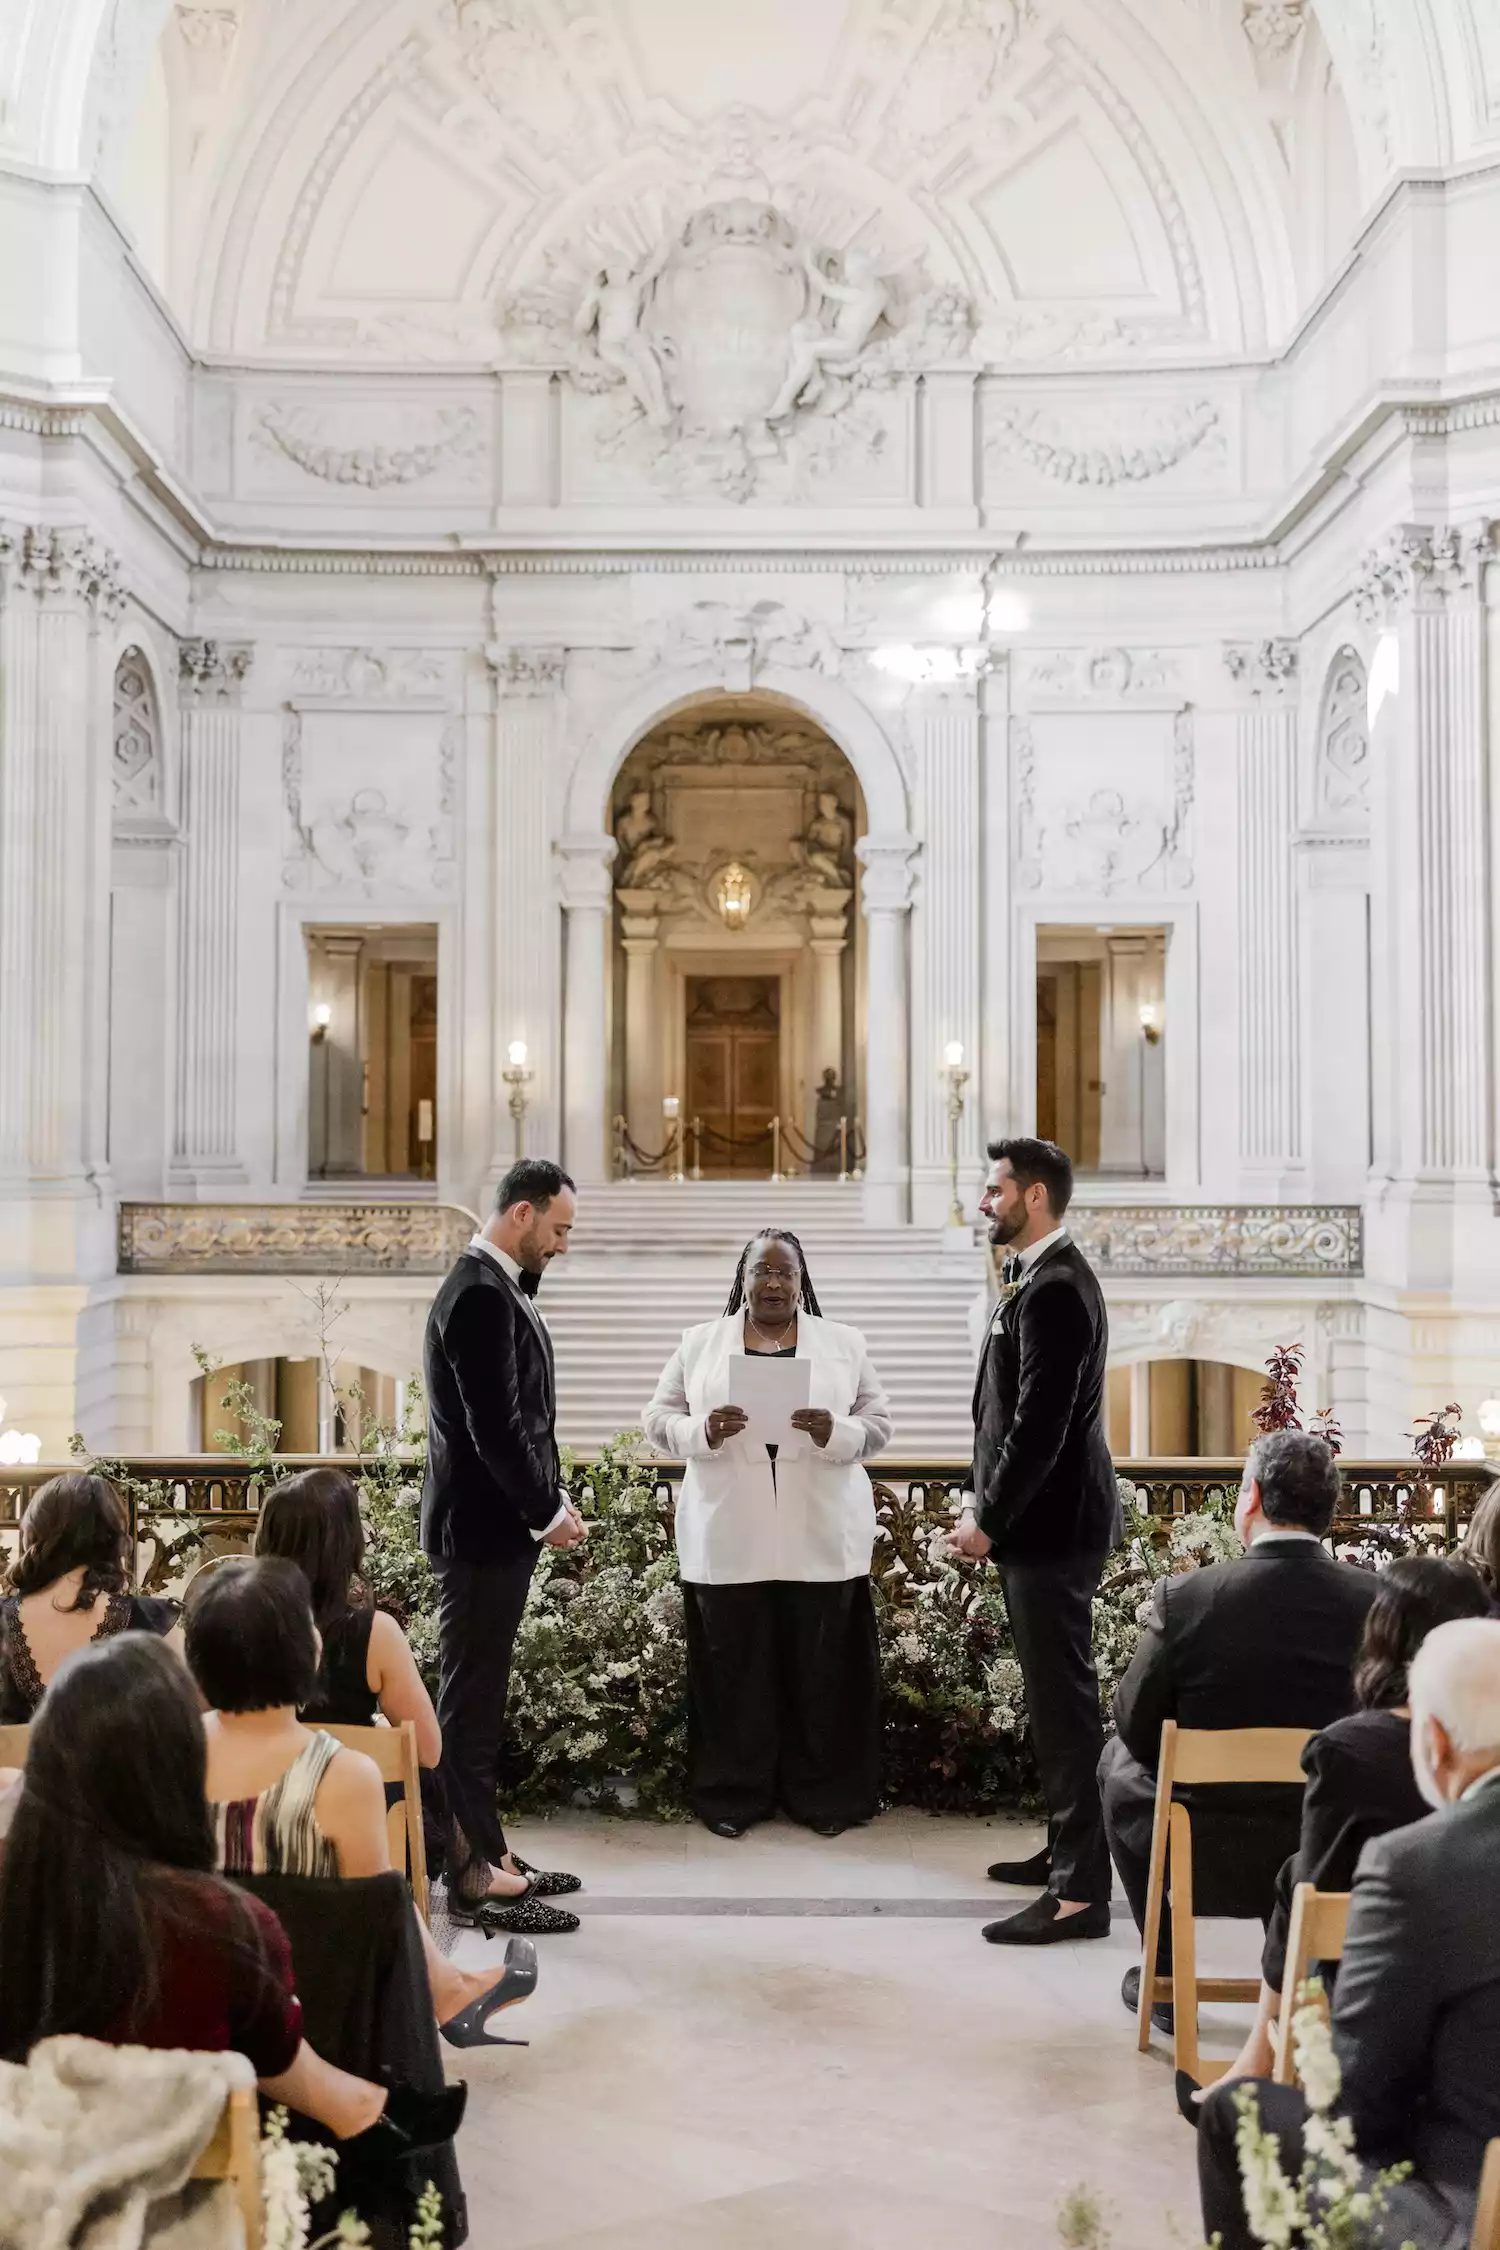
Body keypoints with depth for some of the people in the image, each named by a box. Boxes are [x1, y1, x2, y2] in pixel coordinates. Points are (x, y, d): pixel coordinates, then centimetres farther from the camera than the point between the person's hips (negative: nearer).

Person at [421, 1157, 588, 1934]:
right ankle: (473, 1879, 6)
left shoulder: (497, 1288, 12)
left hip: (499, 1525, 10)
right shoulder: (479, 1295, -19)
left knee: (479, 1699, 16)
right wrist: (549, 1512, -12)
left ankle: (485, 1854, 25)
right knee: (471, 1702, -2)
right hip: (482, 1528, -10)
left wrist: (551, 1500, 8)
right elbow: (494, 1428, -22)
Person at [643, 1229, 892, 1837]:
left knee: (821, 1669, 4)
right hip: (727, 1540, 0)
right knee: (734, 1669, 4)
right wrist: (702, 1431, -15)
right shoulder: (700, 1343, 8)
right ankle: (733, 1795, 17)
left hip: (822, 1539, 0)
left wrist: (835, 1434, -17)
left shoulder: (844, 1343, 7)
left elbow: (878, 1424, 4)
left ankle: (823, 1796, 17)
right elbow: (658, 1418, 5)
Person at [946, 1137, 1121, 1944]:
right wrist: (986, 1502, 14)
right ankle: (1068, 1847, 31)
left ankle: (1081, 1890, 1)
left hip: (1052, 1525, -10)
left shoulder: (1054, 1288, -18)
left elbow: (1041, 1423, -22)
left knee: (1064, 1701, -5)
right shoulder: (1041, 1279, 14)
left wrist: (988, 1519, -16)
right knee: (1054, 1695, 18)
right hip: (1040, 1521, 10)